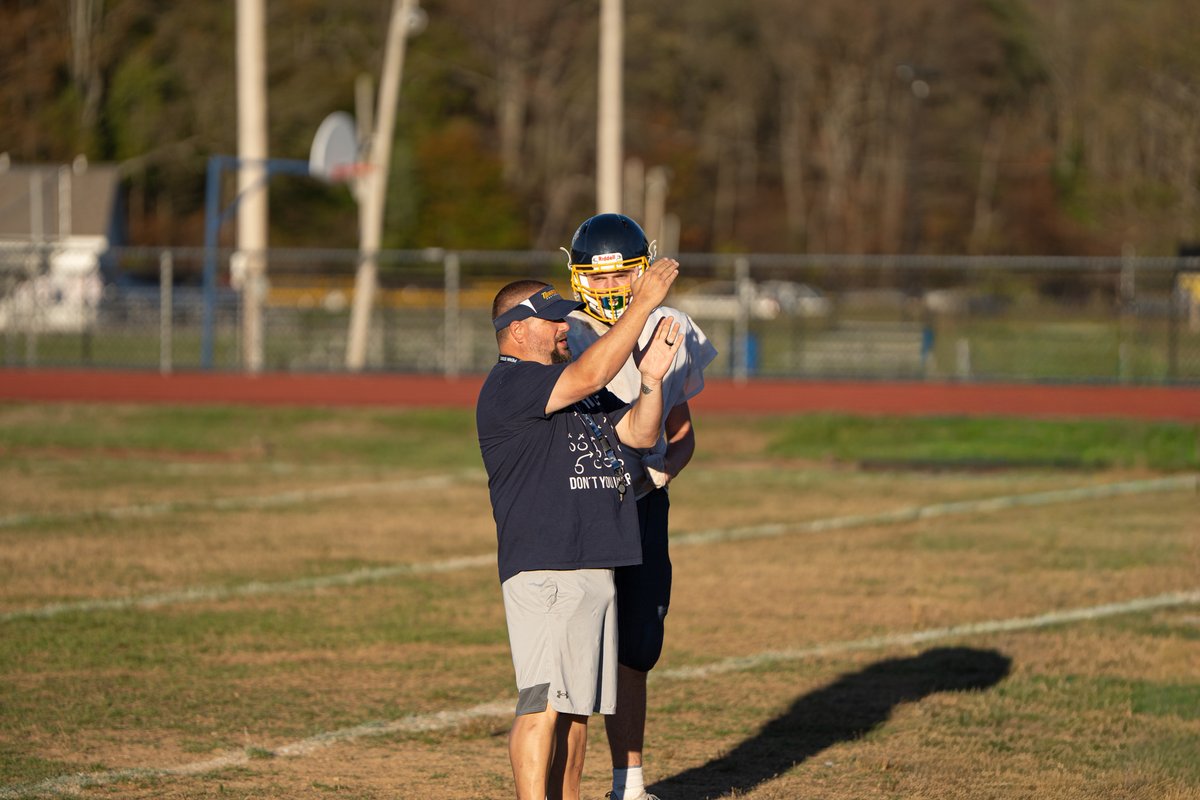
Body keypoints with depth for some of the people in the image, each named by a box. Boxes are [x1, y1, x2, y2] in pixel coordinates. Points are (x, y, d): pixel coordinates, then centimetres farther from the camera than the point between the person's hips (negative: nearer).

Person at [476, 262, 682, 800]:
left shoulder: (571, 386, 21)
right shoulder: (507, 386, -9)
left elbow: (638, 433, 13)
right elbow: (589, 376, -22)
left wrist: (651, 379, -5)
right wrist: (642, 304, -19)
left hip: (596, 566, 9)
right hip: (542, 569, -9)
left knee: (579, 704, 11)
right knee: (545, 702, -13)